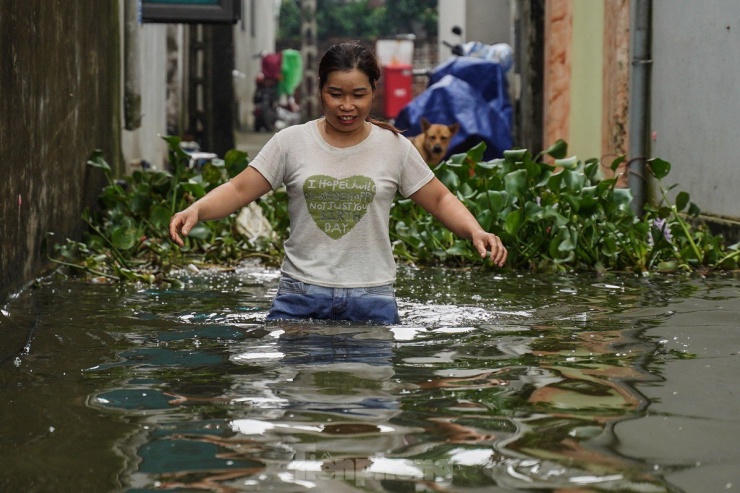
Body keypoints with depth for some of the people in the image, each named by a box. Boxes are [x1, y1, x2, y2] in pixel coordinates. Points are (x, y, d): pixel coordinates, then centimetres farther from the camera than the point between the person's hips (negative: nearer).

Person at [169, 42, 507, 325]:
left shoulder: (394, 147, 5)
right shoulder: (291, 142, 3)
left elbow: (439, 200, 10)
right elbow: (239, 190, 2)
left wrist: (476, 232, -8)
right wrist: (195, 211, -17)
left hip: (371, 299, 0)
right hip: (300, 296, 0)